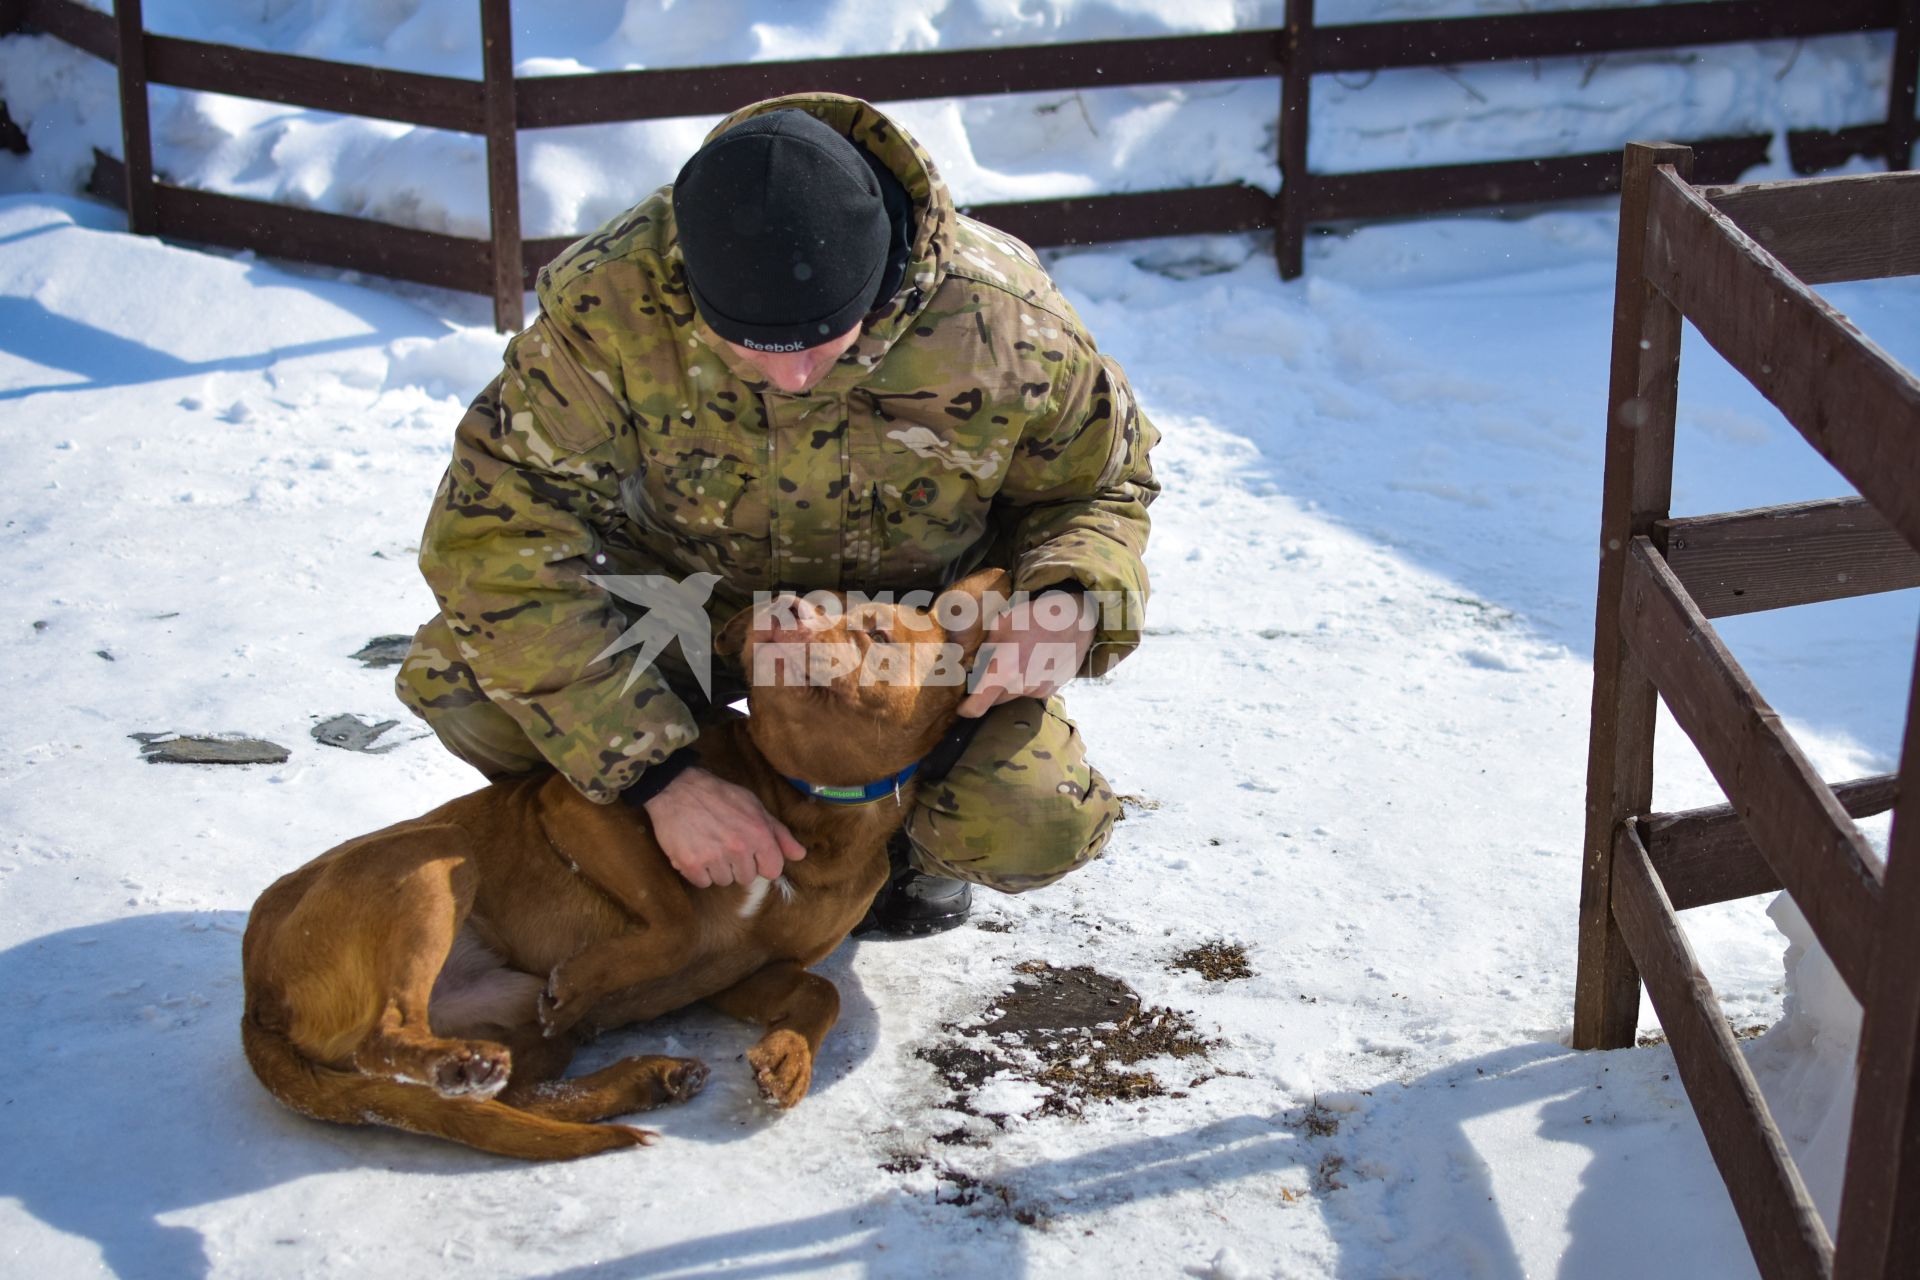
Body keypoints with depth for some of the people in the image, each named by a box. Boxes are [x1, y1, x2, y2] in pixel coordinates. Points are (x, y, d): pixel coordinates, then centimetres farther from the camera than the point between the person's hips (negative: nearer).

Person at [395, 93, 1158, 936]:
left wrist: (1067, 605, -32)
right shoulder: (610, 306, -31)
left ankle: (902, 830, 12)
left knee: (1034, 827, -28)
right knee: (457, 681, -25)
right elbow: (499, 530, -29)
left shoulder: (1004, 327, -28)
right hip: (692, 589, 1)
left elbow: (1101, 483, -7)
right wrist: (660, 774, -35)